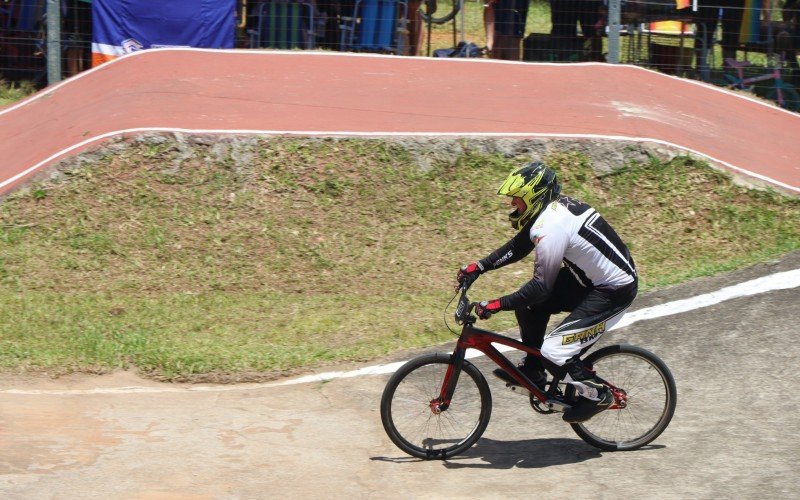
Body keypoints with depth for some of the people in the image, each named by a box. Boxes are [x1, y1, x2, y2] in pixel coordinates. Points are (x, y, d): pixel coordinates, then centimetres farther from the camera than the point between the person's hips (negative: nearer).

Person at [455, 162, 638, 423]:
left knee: (554, 352, -13)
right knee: (529, 303, 9)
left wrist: (496, 305, -23)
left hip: (614, 291, -10)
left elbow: (542, 286, -26)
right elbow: (517, 247, 14)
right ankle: (532, 370, 23)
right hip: (592, 277, 10)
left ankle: (597, 394, 8)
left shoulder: (551, 227, -27)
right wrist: (478, 267, 8)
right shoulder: (553, 206, 3)